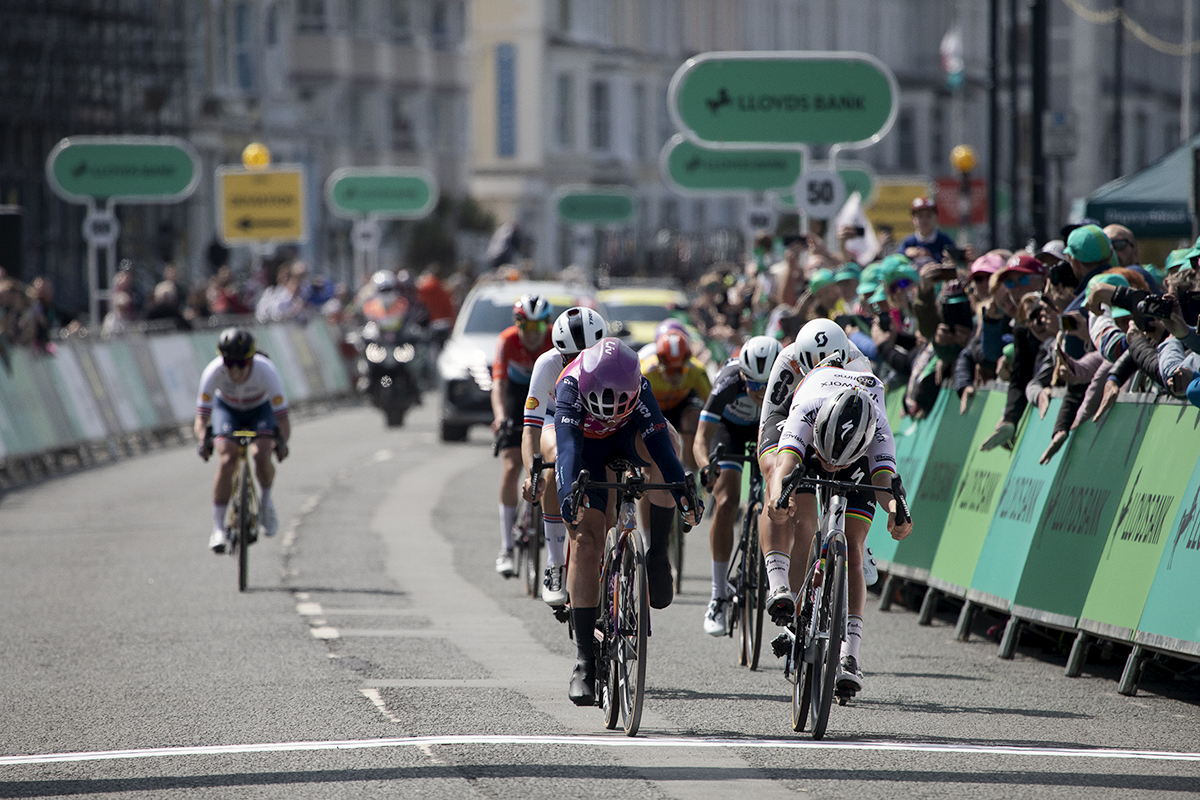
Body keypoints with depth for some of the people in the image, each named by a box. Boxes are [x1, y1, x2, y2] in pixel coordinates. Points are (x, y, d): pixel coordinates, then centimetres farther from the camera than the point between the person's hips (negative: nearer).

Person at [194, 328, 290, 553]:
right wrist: (203, 439, -55)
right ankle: (218, 528, -15)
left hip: (260, 408, 0)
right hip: (227, 408, 0)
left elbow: (282, 417, -35)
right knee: (226, 460, -23)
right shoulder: (213, 372, -34)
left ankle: (266, 501, 6)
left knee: (261, 456, -26)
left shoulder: (266, 371, -36)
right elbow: (201, 418, -33)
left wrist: (282, 440, -55)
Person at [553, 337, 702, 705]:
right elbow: (568, 445, -49)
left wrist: (684, 493, -53)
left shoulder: (639, 389, -33)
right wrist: (570, 491, -66)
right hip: (584, 445, -1)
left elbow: (661, 445, -39)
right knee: (585, 542, -16)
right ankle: (584, 660, -12)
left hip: (627, 438, 1)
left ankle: (657, 557, -20)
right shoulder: (571, 387, -37)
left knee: (661, 437, -34)